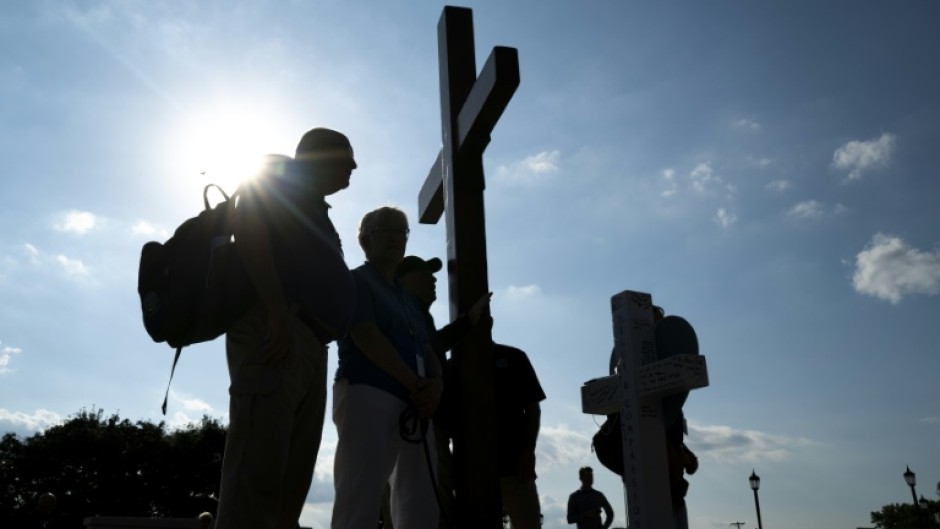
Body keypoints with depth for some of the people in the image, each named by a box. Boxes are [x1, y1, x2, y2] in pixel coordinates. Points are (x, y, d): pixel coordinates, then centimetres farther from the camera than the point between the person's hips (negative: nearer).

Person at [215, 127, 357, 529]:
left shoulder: (312, 211, 33)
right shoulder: (279, 176, 9)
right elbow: (247, 230, -8)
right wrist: (278, 313, -21)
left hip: (308, 345, 9)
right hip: (273, 330, -9)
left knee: (293, 482, 2)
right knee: (258, 472, -16)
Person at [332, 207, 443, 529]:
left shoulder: (409, 298, 27)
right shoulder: (356, 281, 5)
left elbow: (428, 350, 18)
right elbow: (366, 337, -10)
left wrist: (435, 384, -5)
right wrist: (416, 385, -12)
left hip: (413, 405, 8)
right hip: (367, 396, -8)